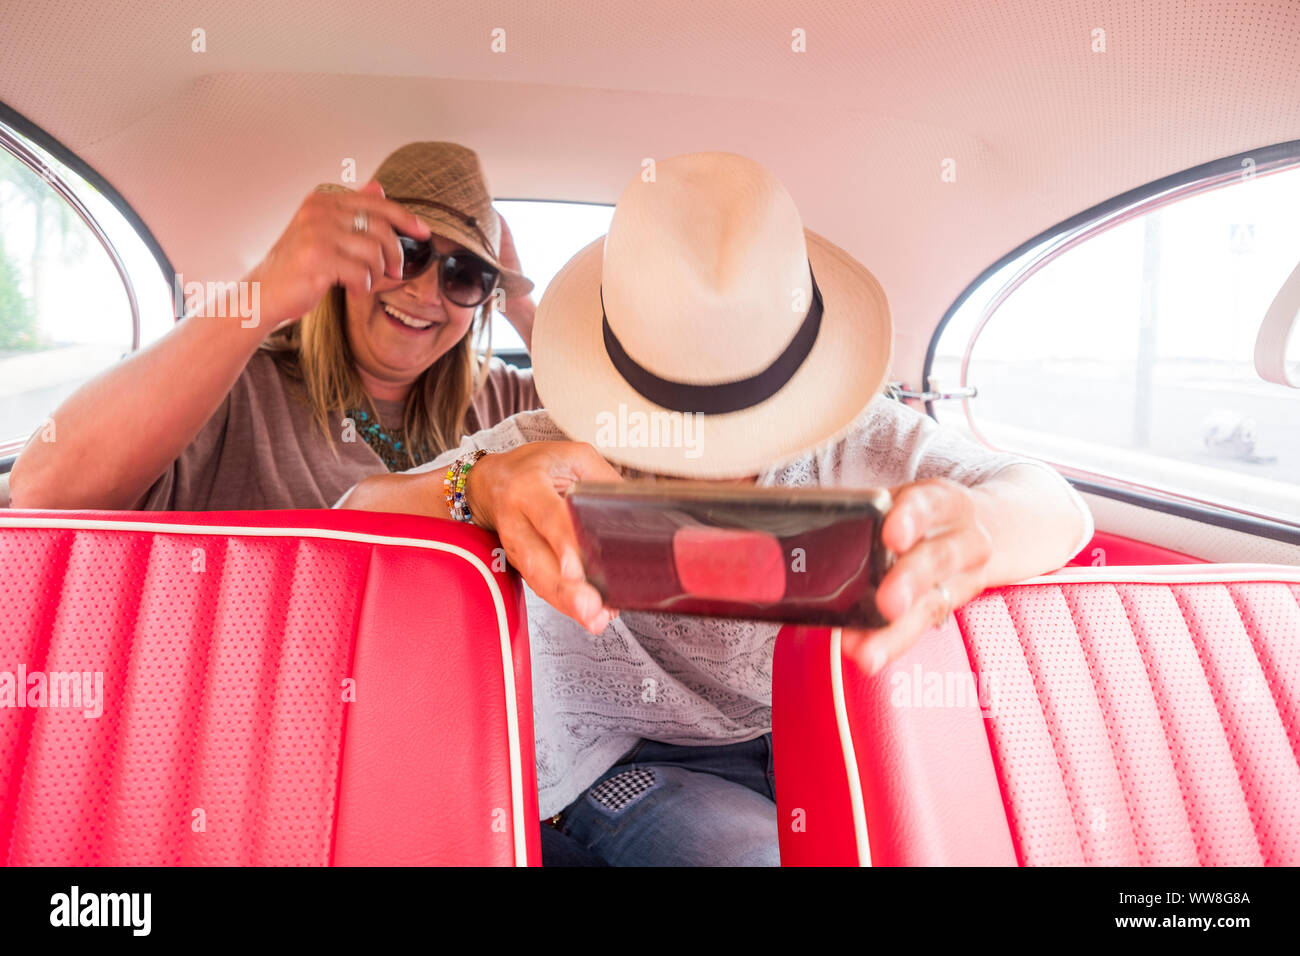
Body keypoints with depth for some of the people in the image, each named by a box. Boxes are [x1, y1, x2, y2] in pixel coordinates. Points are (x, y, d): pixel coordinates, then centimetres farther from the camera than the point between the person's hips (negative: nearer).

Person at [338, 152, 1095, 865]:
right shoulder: (551, 455, -14)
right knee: (756, 849, -31)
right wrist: (481, 490, -47)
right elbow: (352, 521, -22)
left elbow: (1055, 509, -17)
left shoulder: (857, 441, -9)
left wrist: (975, 526, -44)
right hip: (631, 764, -2)